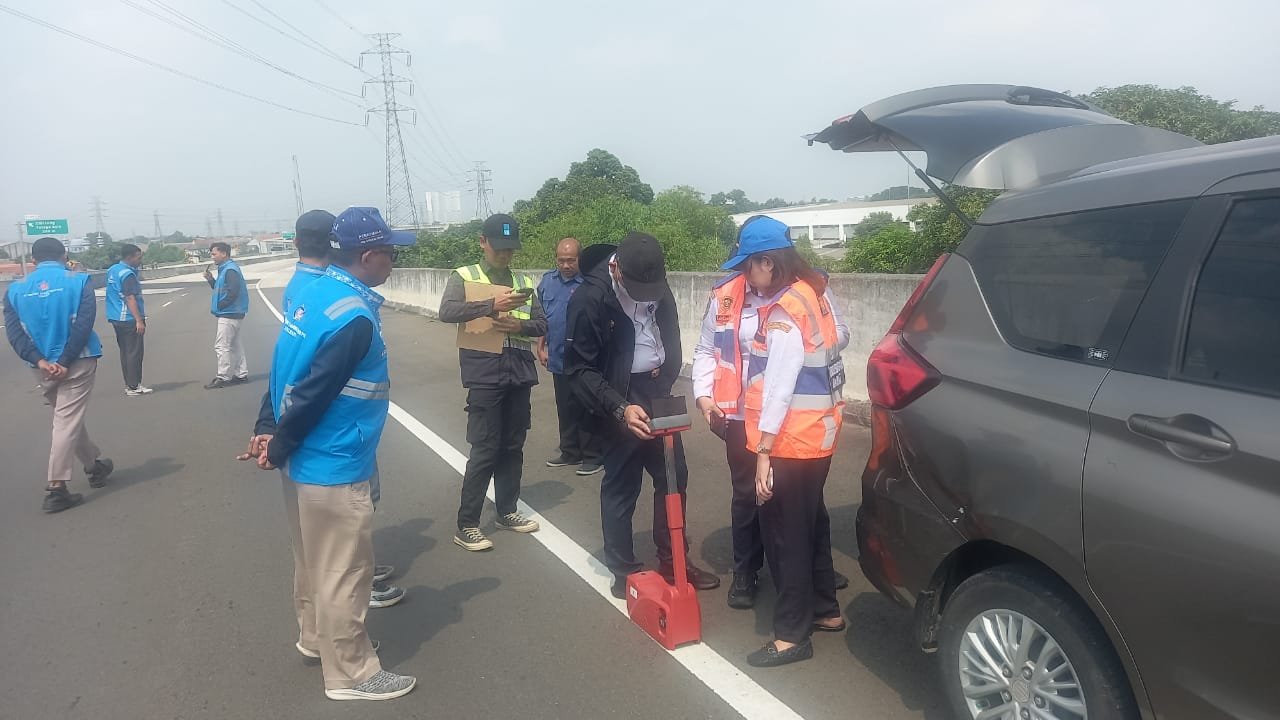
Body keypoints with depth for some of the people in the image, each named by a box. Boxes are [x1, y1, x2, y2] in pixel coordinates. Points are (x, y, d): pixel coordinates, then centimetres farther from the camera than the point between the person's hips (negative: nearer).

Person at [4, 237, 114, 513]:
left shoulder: (16, 289, 7)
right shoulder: (79, 281, -4)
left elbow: (14, 332, -4)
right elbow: (83, 324, -14)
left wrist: (39, 361, -10)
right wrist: (65, 362, -13)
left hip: (44, 367, 4)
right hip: (77, 362, -4)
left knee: (70, 418, 19)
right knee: (67, 422, -4)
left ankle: (94, 465, 35)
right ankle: (56, 488, -5)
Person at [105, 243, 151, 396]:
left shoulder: (112, 270, 13)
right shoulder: (128, 274, -16)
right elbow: (130, 298, -21)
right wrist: (139, 320, -23)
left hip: (116, 318, 10)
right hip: (129, 319, -10)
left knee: (125, 351, 13)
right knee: (134, 353, -4)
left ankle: (129, 384, 18)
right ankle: (134, 387, -2)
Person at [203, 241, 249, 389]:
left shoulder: (230, 270, -17)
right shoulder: (224, 269, 15)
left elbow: (232, 293, -24)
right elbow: (220, 289, 22)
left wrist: (217, 306, -14)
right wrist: (210, 279, 6)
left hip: (228, 315, -10)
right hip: (231, 314, 10)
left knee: (221, 346, -6)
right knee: (235, 345, 13)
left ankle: (223, 378, -2)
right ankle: (241, 374, 19)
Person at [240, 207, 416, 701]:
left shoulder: (314, 293, 4)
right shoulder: (354, 318, -24)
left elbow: (287, 369, 7)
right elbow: (312, 394, -22)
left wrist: (266, 429, 5)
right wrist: (279, 449, -9)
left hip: (305, 460, 9)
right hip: (334, 467, -9)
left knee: (314, 559, 24)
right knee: (344, 572, 5)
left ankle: (315, 637, 43)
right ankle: (350, 674, 19)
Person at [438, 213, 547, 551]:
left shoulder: (523, 281, 15)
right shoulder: (463, 277, 1)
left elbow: (542, 324, 12)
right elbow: (447, 312, -17)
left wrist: (520, 325, -9)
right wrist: (492, 305, -27)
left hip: (519, 373, 5)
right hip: (484, 375, -5)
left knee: (513, 447, 13)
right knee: (484, 451, -6)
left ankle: (507, 511, 28)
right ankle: (466, 526, 3)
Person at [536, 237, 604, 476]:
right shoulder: (548, 281, 6)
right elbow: (541, 319, 15)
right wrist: (541, 348, 12)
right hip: (558, 359, 6)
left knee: (588, 410, 4)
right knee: (565, 409, 16)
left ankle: (593, 456, 15)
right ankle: (570, 452, 29)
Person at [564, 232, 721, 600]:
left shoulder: (657, 285, -1)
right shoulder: (590, 299, -20)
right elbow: (580, 369, -19)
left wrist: (667, 375, 3)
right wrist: (620, 408, -27)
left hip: (656, 395, 7)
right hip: (620, 401, -7)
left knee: (673, 478, 14)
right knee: (621, 488, 2)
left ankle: (673, 561, 30)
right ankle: (625, 573, 18)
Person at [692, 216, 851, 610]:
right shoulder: (726, 293, -3)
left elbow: (840, 334, 0)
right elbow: (706, 350, 5)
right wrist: (704, 395, -7)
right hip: (744, 415, 0)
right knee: (747, 495, 12)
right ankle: (745, 572, 30)